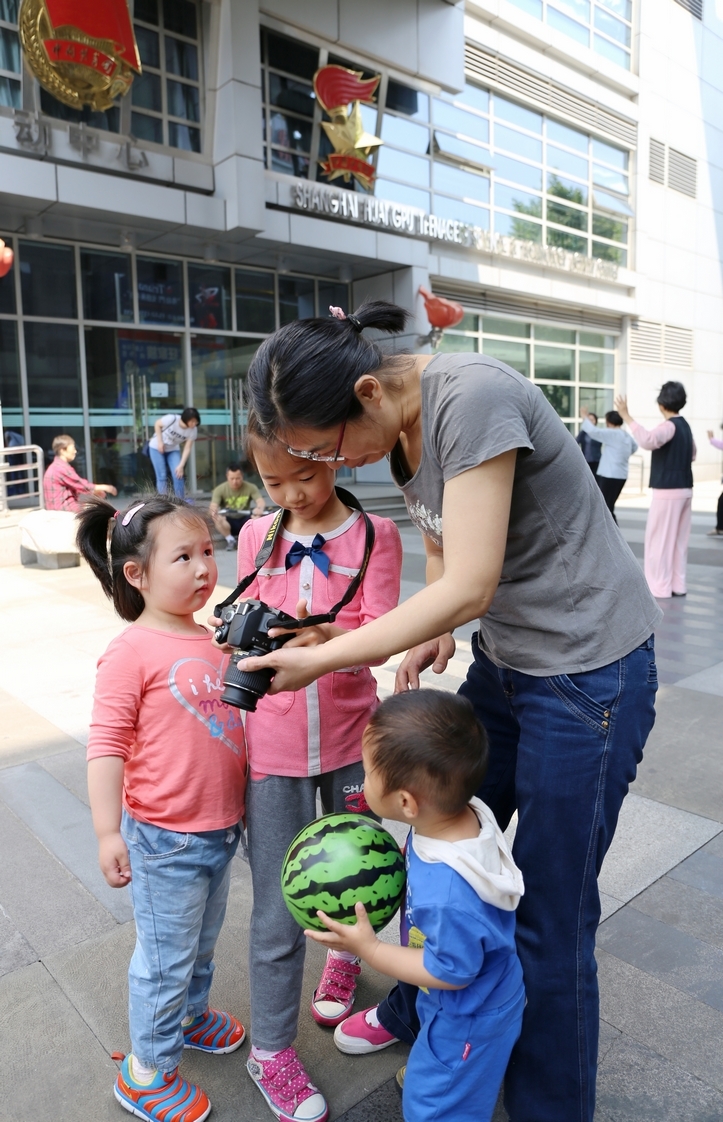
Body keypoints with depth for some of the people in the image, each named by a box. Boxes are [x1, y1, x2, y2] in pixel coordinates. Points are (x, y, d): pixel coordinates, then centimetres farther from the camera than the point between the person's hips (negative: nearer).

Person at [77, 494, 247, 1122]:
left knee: (203, 941, 27)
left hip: (220, 829, 7)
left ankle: (189, 1015, 53)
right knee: (166, 957, 11)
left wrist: (240, 802, 21)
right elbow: (106, 745, -19)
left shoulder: (212, 639, 2)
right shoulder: (132, 652, -21)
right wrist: (108, 831, -21)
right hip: (165, 840, -7)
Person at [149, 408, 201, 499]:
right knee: (162, 477, -7)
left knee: (178, 475, -10)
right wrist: (160, 442, -18)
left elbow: (187, 449, -16)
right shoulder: (172, 419, -32)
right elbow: (157, 424, -13)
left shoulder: (193, 431, -21)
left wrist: (181, 465, -22)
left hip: (173, 450, 3)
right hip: (156, 447, -3)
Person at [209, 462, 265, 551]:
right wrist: (213, 510, -52)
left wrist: (259, 508, -50)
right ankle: (230, 539, -9)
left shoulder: (250, 487, -11)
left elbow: (261, 501, -23)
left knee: (259, 515, -30)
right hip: (228, 521, 0)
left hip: (244, 521, 0)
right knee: (217, 518, -33)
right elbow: (213, 506, -25)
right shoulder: (220, 489, -14)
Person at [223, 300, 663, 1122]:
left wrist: (320, 660, -21)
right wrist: (434, 629, -4)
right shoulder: (400, 424, 0)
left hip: (589, 671, -8)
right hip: (505, 661, 8)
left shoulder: (472, 399, -27)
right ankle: (415, 1013, 46)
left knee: (549, 913, 5)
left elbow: (469, 588, -28)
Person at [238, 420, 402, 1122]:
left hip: (349, 737, 0)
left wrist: (330, 638, -37)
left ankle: (345, 956, 53)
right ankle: (271, 1051, 29)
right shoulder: (257, 536, 2)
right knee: (277, 911, 7)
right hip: (272, 744, 1)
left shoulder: (374, 535, -7)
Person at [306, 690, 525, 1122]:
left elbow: (449, 973, -28)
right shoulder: (461, 814, -24)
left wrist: (369, 948, -24)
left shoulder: (449, 897, -47)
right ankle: (425, 1069, 66)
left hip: (469, 1018, -8)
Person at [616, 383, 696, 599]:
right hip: (684, 490, 9)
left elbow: (647, 440, -36)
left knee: (659, 539, -3)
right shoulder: (685, 426, 13)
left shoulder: (669, 426, -14)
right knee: (679, 539, 13)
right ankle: (678, 585, 17)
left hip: (667, 491, -9)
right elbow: (692, 455, 27)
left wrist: (627, 416, -34)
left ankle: (660, 587, 0)